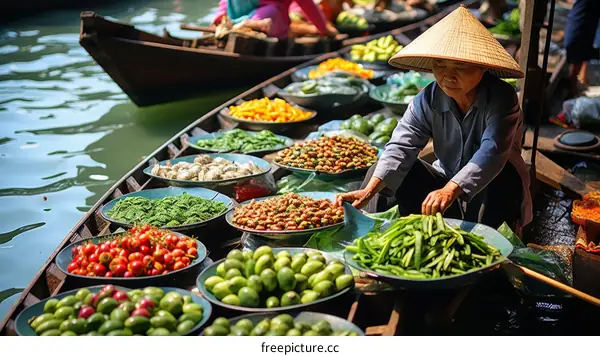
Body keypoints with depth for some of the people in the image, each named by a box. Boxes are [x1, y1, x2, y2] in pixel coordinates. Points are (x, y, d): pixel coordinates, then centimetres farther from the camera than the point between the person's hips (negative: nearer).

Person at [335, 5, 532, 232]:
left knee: (501, 175, -38)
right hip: (448, 185, 4)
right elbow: (401, 146, -23)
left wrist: (450, 190, -58)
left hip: (493, 195, -3)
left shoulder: (501, 98, -25)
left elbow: (492, 151, -40)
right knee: (381, 171, -15)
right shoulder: (427, 101, -12)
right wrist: (369, 190, -40)